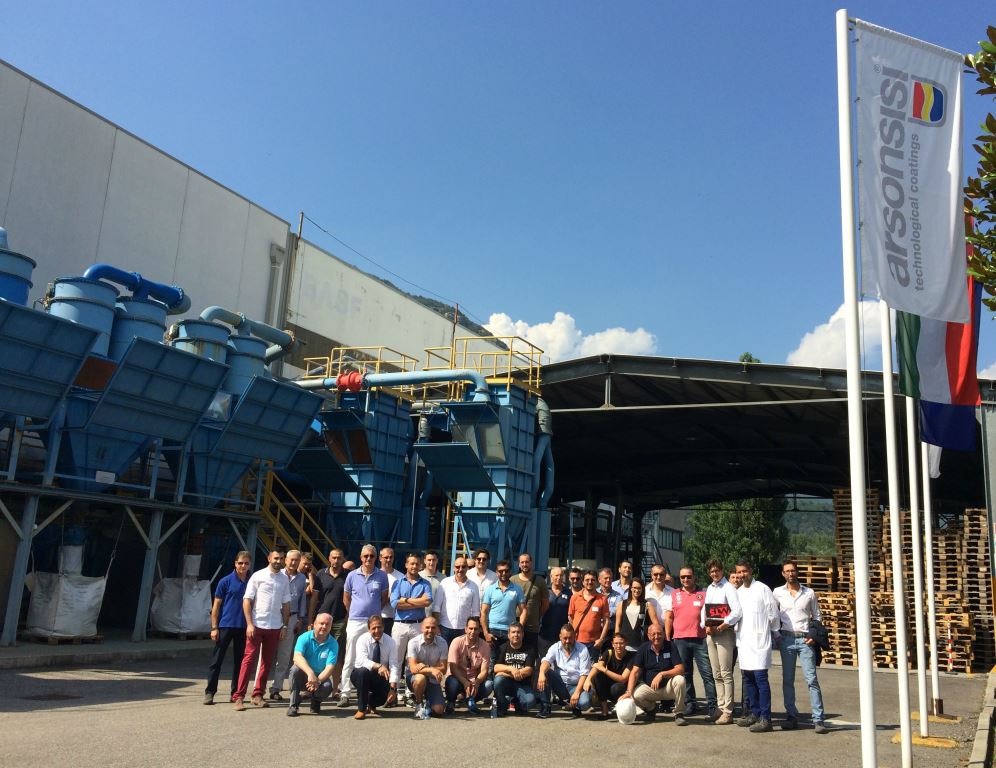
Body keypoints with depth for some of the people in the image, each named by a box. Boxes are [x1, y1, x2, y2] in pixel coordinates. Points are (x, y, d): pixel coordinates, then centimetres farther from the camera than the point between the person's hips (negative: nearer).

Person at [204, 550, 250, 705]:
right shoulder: (226, 582, -3)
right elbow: (216, 605, -1)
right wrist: (214, 627, -7)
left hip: (243, 627, 3)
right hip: (225, 626, -3)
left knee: (239, 661, 9)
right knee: (217, 660, -1)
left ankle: (235, 693, 18)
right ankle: (209, 692, 6)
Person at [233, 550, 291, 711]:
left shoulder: (284, 579, 8)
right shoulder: (258, 576, -4)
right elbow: (247, 600, -5)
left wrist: (285, 625, 6)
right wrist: (249, 624, -12)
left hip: (275, 627, 4)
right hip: (257, 625, -4)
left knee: (267, 661, 8)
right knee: (249, 659, -4)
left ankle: (258, 695, 17)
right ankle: (239, 697, -1)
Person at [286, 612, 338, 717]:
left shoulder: (333, 644, -9)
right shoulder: (305, 637, -12)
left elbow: (329, 667, -17)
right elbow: (297, 657, -29)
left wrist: (318, 681, -36)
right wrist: (310, 673, -45)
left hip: (321, 677, 1)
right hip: (303, 676, -1)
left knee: (327, 686, -31)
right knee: (295, 669, -32)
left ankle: (316, 702, 6)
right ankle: (294, 704, -15)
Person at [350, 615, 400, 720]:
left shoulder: (390, 641, -10)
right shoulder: (363, 639, -16)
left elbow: (393, 665, -16)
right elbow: (362, 660, -33)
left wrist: (392, 688, -29)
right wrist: (379, 666, -50)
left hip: (381, 677, 2)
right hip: (361, 674, -2)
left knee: (387, 692, -24)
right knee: (363, 671, -35)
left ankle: (372, 704, 14)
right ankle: (361, 708, -19)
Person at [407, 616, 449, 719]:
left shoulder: (442, 643, -8)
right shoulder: (414, 643, -14)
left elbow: (443, 669, -10)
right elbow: (413, 668, -23)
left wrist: (425, 668, -25)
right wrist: (431, 670, -39)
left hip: (433, 680, 2)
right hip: (415, 678, -2)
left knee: (439, 710, -15)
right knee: (421, 678, -37)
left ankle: (427, 701, 20)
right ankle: (419, 704, -8)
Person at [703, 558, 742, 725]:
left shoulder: (728, 588, -8)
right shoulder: (709, 589, 15)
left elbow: (736, 612, -18)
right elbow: (704, 609, 18)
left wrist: (720, 628, -15)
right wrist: (706, 627, 0)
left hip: (724, 633, -7)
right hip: (710, 634, 7)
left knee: (726, 674, -5)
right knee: (716, 674, 12)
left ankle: (728, 711, -2)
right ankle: (720, 706, 19)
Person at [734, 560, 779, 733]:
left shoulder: (762, 589, -5)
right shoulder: (738, 592, 14)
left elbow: (773, 614, -2)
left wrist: (774, 632, 6)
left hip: (759, 640, -7)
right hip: (743, 640, 7)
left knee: (760, 678, -10)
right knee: (748, 679, 11)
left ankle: (765, 718, -7)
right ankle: (754, 713, 22)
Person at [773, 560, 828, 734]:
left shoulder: (809, 593, 7)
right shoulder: (778, 592, 6)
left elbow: (816, 615, 12)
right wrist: (776, 634, 0)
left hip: (805, 640, -1)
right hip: (787, 639, 1)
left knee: (811, 679, -7)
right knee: (787, 680, 4)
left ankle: (818, 719, -6)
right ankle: (792, 717, 12)